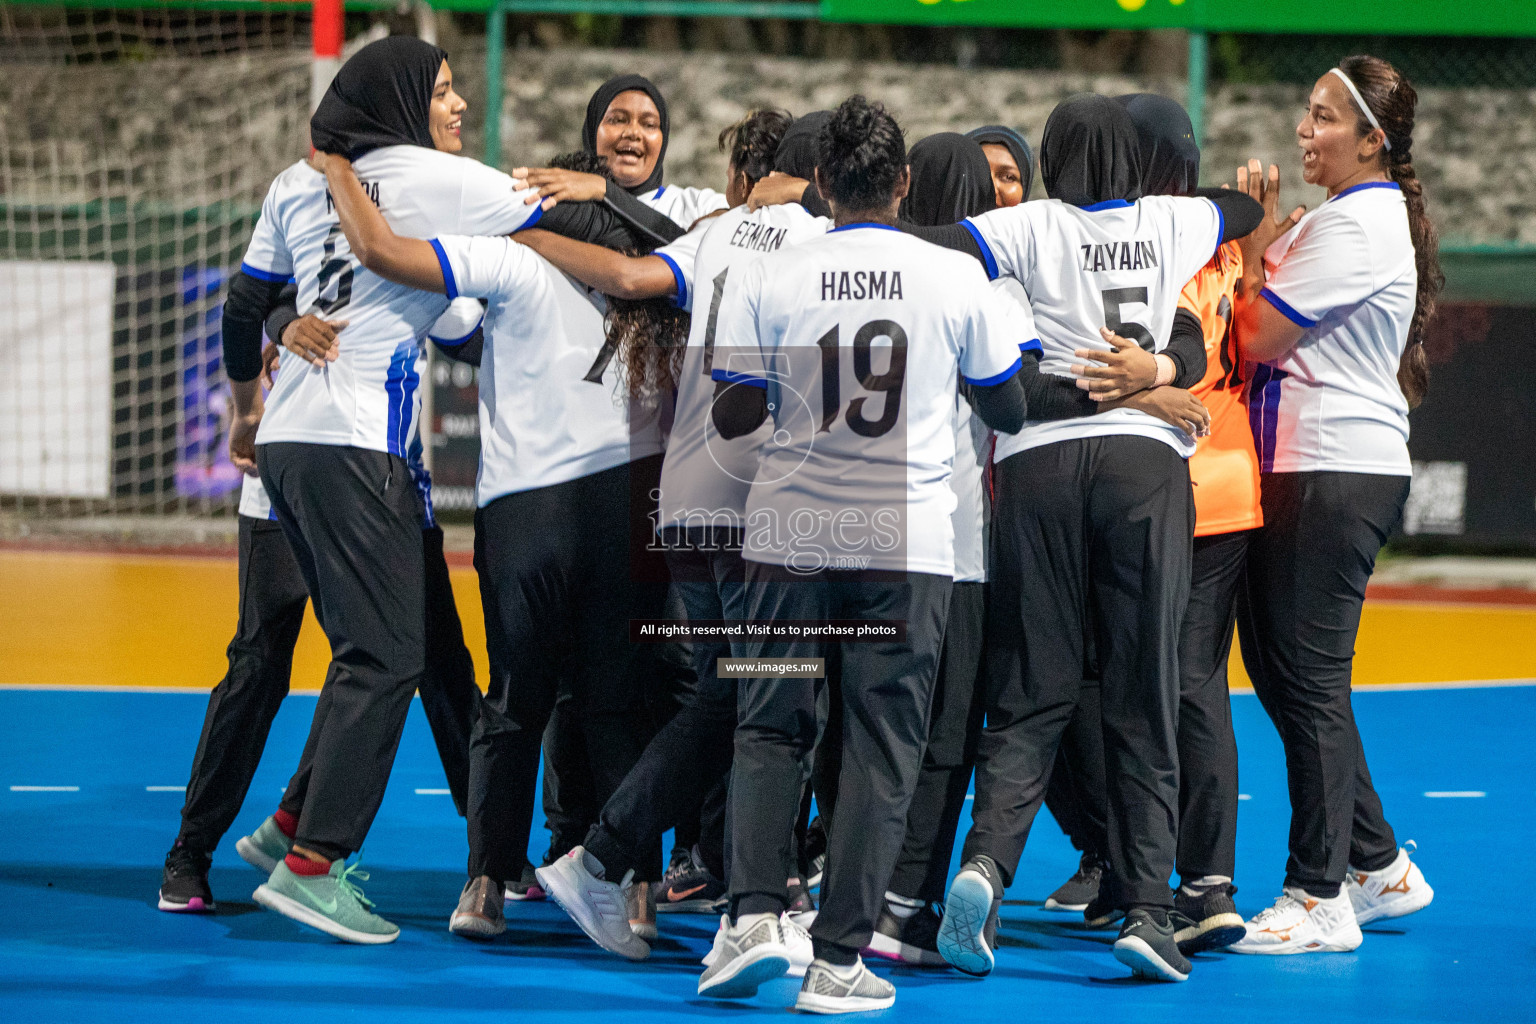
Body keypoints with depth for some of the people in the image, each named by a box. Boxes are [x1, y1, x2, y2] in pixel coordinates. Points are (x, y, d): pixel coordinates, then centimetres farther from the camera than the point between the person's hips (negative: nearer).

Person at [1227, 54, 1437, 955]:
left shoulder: (1361, 222, -13)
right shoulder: (1334, 218, 19)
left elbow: (1262, 334, -15)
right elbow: (1269, 328, 14)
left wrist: (1256, 238, -1)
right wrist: (1263, 232, 3)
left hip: (1339, 475, -10)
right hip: (1303, 467, 10)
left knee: (1307, 679, -8)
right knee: (1280, 671, 12)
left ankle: (1320, 898, -4)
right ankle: (1377, 866, 20)